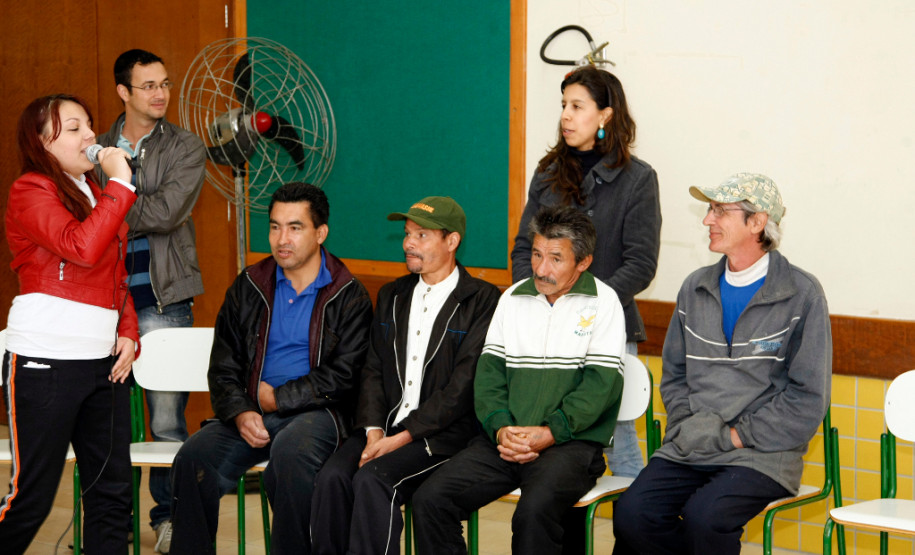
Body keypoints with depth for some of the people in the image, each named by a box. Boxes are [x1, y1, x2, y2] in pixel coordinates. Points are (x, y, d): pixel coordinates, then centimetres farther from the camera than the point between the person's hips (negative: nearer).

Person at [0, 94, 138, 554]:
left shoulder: (94, 192, 18)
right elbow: (81, 247, -23)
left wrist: (129, 334, 9)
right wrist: (121, 184, -17)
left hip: (103, 361, 8)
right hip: (45, 362, -8)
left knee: (111, 493, 8)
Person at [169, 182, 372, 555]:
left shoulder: (349, 296, 2)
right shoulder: (248, 288, 14)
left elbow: (342, 377, -4)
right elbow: (223, 367, 12)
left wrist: (276, 397, -6)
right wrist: (240, 413, -8)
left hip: (316, 412, -4)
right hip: (251, 413, 4)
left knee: (290, 453, -37)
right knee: (193, 457, -24)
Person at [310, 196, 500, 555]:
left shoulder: (483, 301, -3)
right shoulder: (392, 296, 19)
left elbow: (463, 386, -10)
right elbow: (373, 370, 14)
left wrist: (402, 437, -15)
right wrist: (374, 430, -5)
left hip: (443, 434, -5)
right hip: (385, 426, 6)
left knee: (373, 478, -30)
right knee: (332, 477, -22)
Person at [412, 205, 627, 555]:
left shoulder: (602, 302, 2)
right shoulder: (513, 298, 16)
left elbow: (602, 382, -6)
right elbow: (489, 370, 11)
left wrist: (549, 433, -16)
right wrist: (500, 429, -8)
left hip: (571, 443, -5)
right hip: (504, 441, 5)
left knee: (535, 511, -35)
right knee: (429, 499, -16)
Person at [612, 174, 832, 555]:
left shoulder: (802, 295, -3)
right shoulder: (695, 288, 14)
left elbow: (808, 401, -6)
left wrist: (733, 435, -10)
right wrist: (688, 426, 1)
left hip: (762, 455, -5)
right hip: (688, 451, 5)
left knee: (704, 516, -31)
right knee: (632, 513, -21)